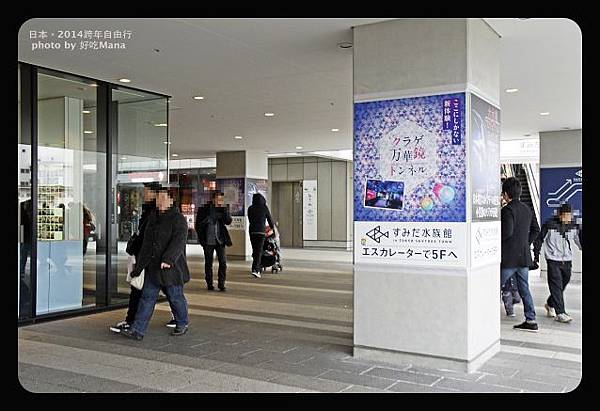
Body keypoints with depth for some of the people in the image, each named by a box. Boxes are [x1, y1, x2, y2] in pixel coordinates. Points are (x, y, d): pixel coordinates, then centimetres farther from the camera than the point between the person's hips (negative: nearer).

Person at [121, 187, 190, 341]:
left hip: (171, 267, -6)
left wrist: (168, 259, -36)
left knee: (175, 297, 6)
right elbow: (147, 243, 18)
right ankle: (137, 330, 4)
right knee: (147, 297, 3)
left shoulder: (178, 219, -10)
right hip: (153, 267, 7)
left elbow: (178, 241, -23)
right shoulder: (152, 218, 13)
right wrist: (140, 264, 16)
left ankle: (182, 324, 28)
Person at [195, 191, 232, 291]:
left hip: (220, 240, 1)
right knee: (208, 263, 7)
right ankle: (209, 284, 18)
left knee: (223, 262, -6)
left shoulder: (224, 209, 4)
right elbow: (198, 225, 5)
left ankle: (221, 284, 3)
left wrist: (224, 210, -22)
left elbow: (228, 221, -8)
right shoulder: (204, 209, -1)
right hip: (208, 241, -1)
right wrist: (201, 237, -1)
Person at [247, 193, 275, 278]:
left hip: (252, 231, 3)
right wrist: (272, 227, 29)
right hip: (261, 231, -3)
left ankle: (257, 269, 19)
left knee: (255, 250, 13)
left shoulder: (250, 208, 7)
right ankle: (255, 269, -17)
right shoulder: (264, 208, 0)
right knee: (259, 251, -5)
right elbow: (269, 219, 10)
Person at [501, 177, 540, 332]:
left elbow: (507, 232, -25)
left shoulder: (507, 210, -15)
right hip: (524, 257, 8)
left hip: (509, 258, -8)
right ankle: (531, 321, 14)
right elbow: (536, 229, 19)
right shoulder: (526, 209, 11)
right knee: (524, 289, 14)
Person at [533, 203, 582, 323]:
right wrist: (536, 254, -1)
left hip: (567, 260, 5)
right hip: (553, 260, -5)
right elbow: (539, 239, -1)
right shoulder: (549, 225, -10)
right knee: (556, 286, -9)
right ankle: (560, 313, -7)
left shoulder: (574, 226, 3)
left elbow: (579, 240, 15)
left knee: (563, 284, 14)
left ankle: (550, 304, 36)